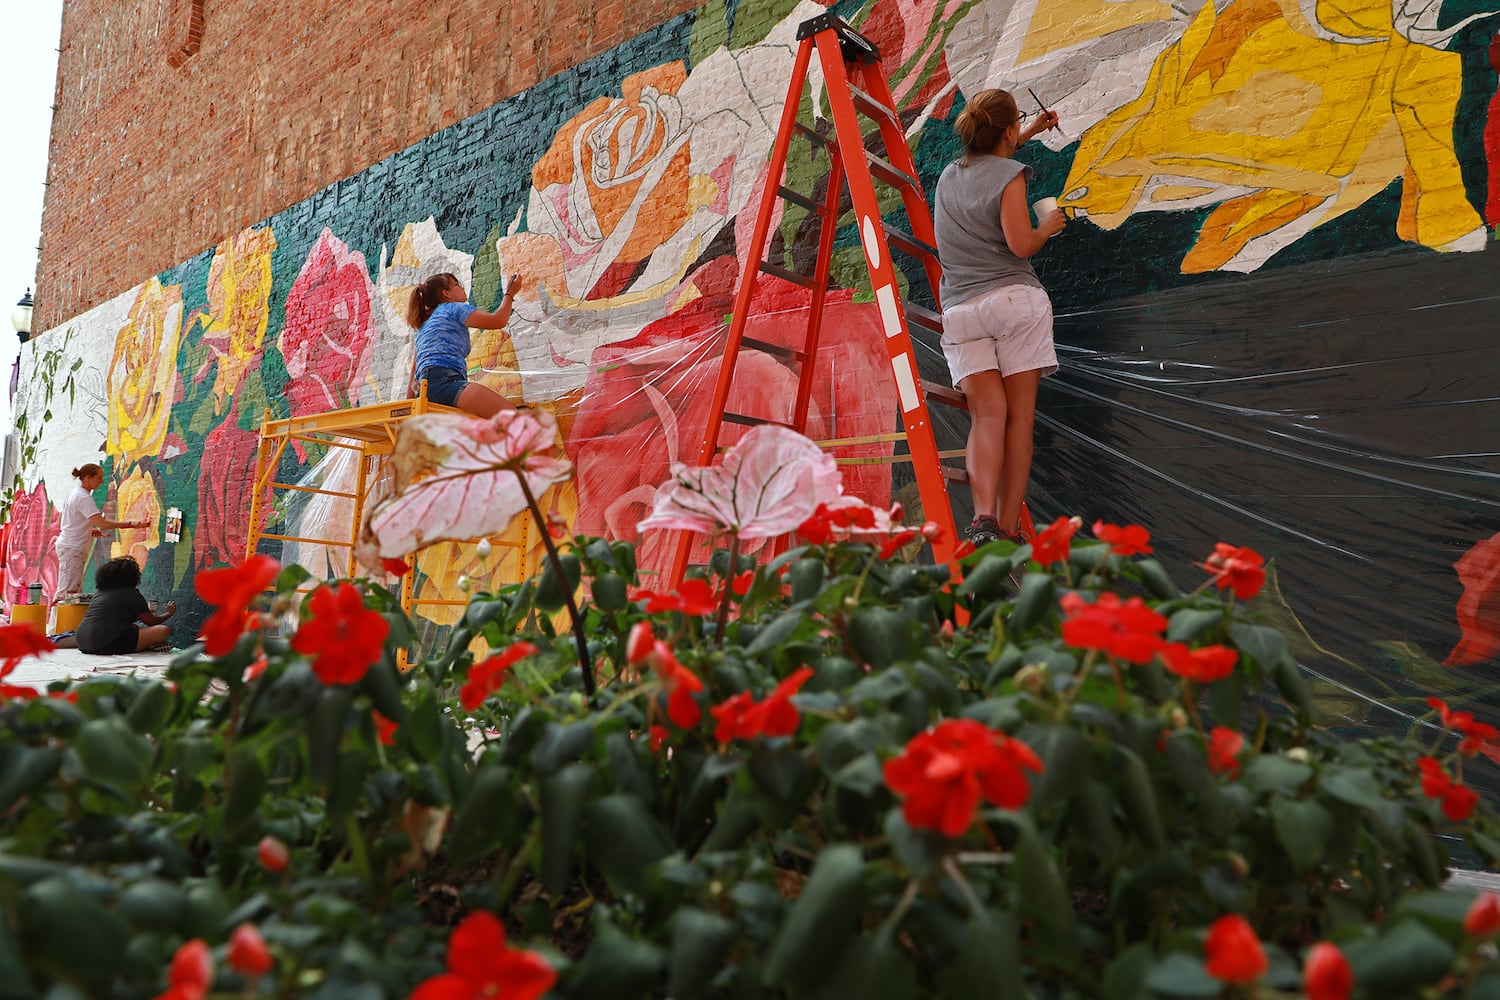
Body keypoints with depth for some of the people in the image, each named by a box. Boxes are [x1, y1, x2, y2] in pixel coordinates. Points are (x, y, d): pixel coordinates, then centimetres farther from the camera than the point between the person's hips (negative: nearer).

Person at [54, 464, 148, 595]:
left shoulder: (74, 493, 14)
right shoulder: (84, 498, -17)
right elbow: (102, 523, -26)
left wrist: (91, 531, 7)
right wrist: (131, 524, -28)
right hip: (72, 548, -10)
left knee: (75, 591, 10)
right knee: (68, 592, -10)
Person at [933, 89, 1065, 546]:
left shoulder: (949, 175, 21)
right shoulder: (1010, 174, 1)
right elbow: (1021, 245, -10)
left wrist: (1028, 134, 55)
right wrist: (1048, 226, 11)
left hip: (959, 310, 5)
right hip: (1014, 300, -5)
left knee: (988, 415, -6)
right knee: (1019, 418, -2)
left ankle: (984, 518, -26)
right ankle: (1009, 530, -4)